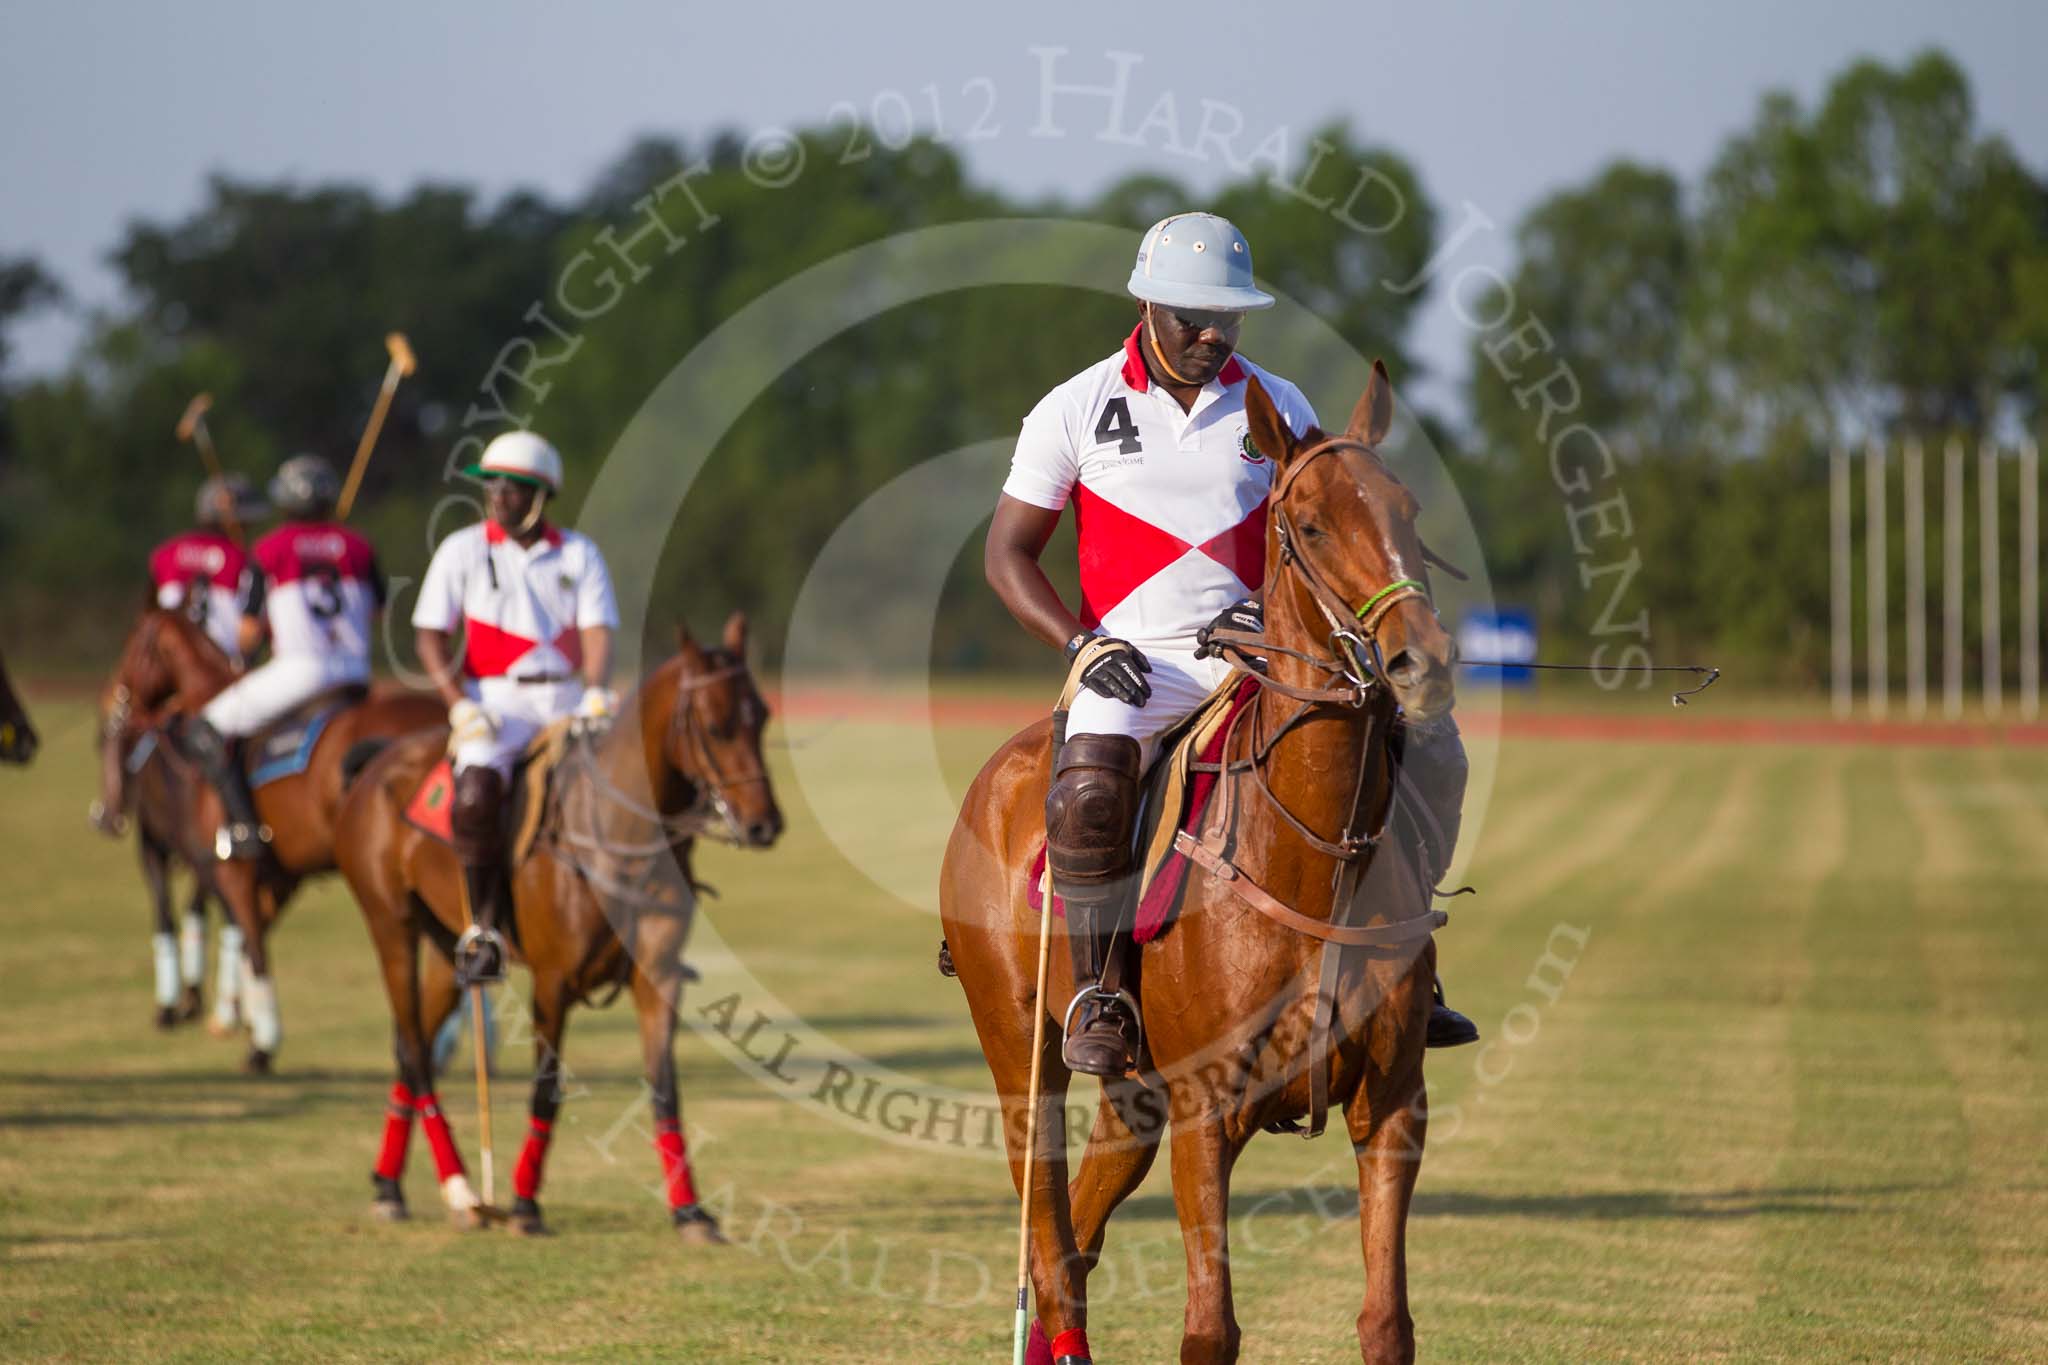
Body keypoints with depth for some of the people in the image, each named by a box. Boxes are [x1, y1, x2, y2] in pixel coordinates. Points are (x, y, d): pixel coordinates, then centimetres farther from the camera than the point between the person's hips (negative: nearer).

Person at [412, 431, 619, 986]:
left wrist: (596, 693, -18)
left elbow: (597, 632, 1)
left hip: (567, 698, 3)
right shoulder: (462, 551, 5)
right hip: (495, 698, -2)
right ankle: (483, 925, -18)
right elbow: (431, 636, 2)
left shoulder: (579, 555, 9)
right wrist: (460, 705, -11)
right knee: (477, 795, -30)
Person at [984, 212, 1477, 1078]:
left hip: (1253, 654, 3)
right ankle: (1095, 995, -18)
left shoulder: (1280, 410, 8)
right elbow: (1007, 556, 4)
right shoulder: (1075, 412, 1)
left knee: (1413, 750, -14)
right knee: (1089, 791, -34)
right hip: (1130, 664, -3)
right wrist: (1083, 646, -11)